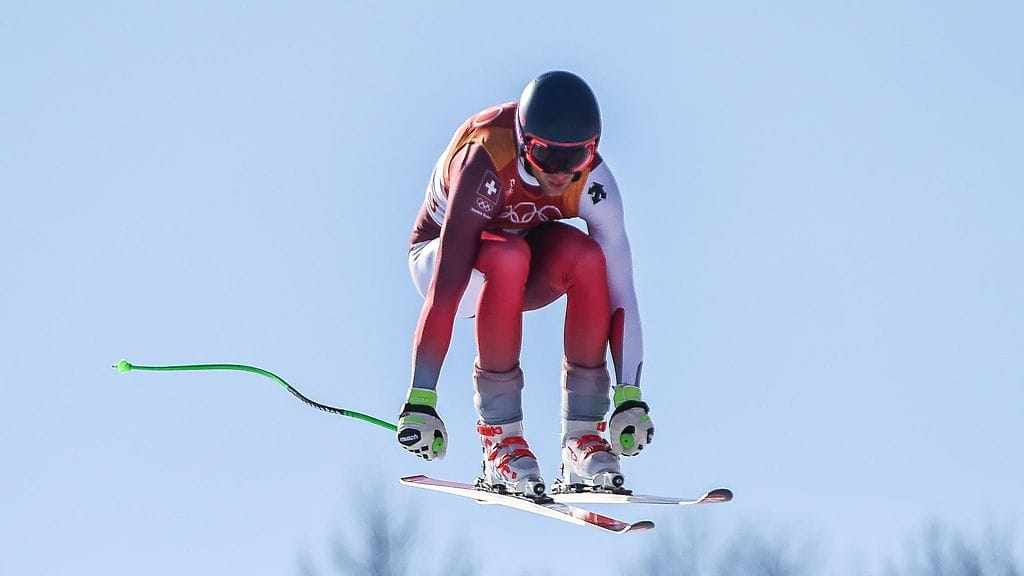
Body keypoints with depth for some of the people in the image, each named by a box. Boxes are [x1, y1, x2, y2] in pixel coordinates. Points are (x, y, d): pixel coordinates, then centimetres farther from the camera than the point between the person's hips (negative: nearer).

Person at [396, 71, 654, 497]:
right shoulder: (484, 163, -35)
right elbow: (446, 287, -40)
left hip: (522, 275, 4)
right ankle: (498, 433, -26)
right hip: (441, 254, -4)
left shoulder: (592, 180, -23)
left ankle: (583, 436, -20)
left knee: (585, 256, -29)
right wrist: (421, 399, -44)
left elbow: (619, 287, -25)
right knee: (509, 257, -37)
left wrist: (629, 396, -34)